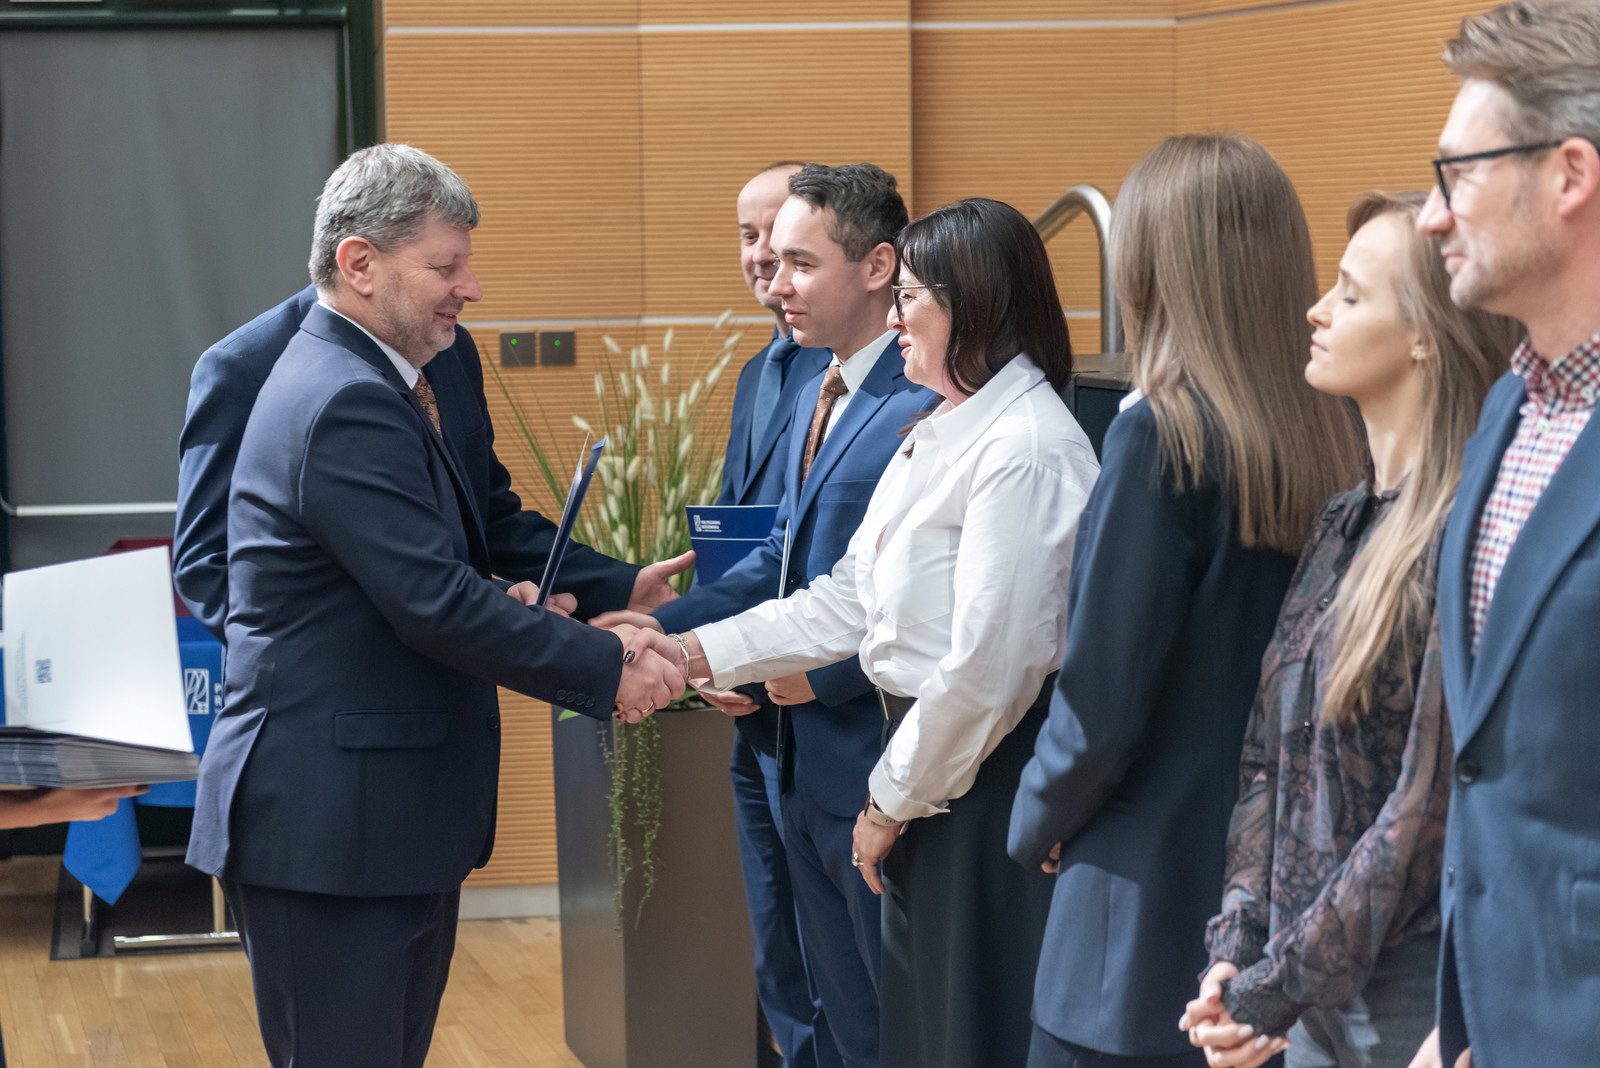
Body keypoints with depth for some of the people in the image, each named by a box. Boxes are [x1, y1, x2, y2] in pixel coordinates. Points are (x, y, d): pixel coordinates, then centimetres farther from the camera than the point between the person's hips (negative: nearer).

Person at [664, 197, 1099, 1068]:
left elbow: (990, 662, -22)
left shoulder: (1025, 449, -19)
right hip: (928, 758, 10)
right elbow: (851, 599, 15)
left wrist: (893, 798, -12)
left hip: (993, 773, -10)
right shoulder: (938, 436, 13)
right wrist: (699, 654, 9)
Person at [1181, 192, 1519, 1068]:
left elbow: (1427, 815, -18)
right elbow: (1270, 762, 10)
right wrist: (1235, 948, -2)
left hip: (1410, 998, -8)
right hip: (1316, 997, 8)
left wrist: (1273, 992, -14)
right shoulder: (1346, 526, 10)